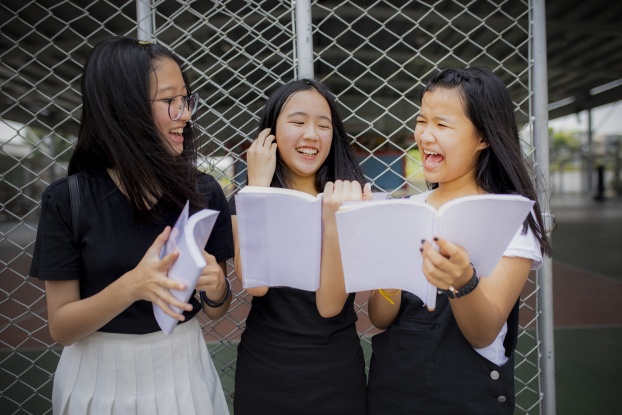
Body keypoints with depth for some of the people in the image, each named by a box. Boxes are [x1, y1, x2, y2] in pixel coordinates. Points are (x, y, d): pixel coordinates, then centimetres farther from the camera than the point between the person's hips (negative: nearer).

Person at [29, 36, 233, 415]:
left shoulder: (204, 192, -8)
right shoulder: (68, 200, -13)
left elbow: (217, 310, 0)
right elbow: (61, 327, -11)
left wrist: (215, 285, -22)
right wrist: (131, 286, -28)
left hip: (182, 370, 2)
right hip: (101, 379, -1)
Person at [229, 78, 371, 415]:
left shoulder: (348, 197, -6)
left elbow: (330, 305, -16)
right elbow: (255, 284, -21)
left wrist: (335, 221, -29)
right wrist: (258, 185, -17)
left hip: (336, 371, 0)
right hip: (264, 368, 1)